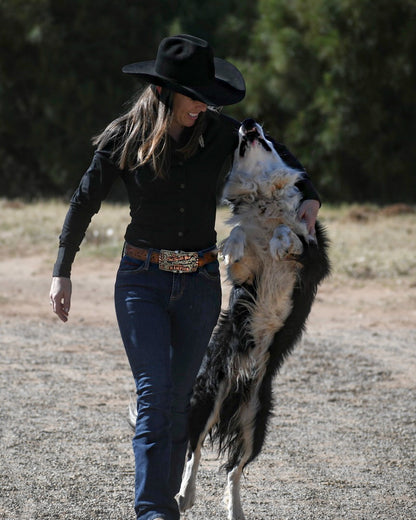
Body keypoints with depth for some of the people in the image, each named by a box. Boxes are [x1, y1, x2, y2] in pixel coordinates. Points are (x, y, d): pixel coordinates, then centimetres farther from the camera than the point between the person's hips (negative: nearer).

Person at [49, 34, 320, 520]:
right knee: (154, 394, -13)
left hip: (200, 282, 2)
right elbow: (84, 202, 4)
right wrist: (61, 273, 2)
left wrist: (308, 197, 0)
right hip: (142, 279, -2)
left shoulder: (216, 131, -2)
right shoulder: (124, 138, -6)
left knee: (178, 400, 6)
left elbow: (277, 154, 15)